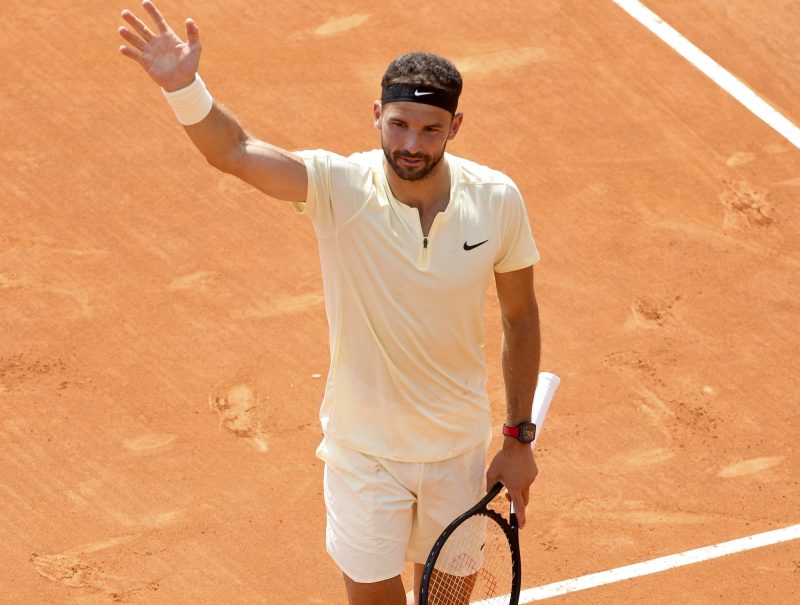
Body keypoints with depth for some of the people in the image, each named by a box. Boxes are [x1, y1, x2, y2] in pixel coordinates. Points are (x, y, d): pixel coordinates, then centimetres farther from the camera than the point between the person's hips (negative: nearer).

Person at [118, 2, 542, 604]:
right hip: (365, 447, -2)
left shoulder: (497, 199, -15)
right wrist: (183, 85, -57)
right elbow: (235, 151, -38)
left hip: (459, 444, 2)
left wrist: (520, 439, 1)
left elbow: (520, 316, -2)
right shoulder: (340, 187, -22)